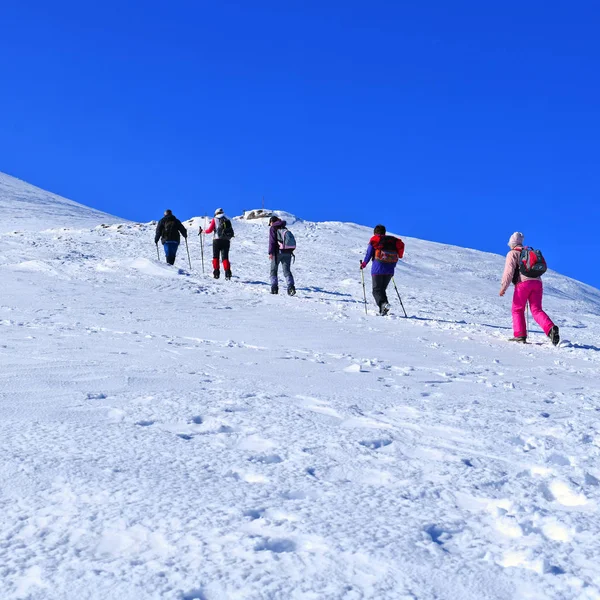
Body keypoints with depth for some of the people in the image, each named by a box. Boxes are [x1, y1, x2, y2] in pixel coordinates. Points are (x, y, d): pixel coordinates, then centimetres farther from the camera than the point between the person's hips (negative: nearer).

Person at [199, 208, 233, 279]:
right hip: (226, 241, 3)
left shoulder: (215, 219, 5)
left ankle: (216, 273, 0)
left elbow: (210, 230, -2)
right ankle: (228, 273, -15)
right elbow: (232, 233, 15)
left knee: (215, 257, 8)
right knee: (225, 257, 2)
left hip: (217, 240, -3)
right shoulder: (227, 220, 16)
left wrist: (203, 231, 14)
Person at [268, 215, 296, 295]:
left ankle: (274, 288, -1)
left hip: (278, 252, -5)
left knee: (273, 271, 8)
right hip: (287, 252, 5)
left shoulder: (273, 228, 3)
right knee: (287, 271, 1)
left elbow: (272, 240, -10)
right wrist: (290, 252, 24)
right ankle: (291, 287, -18)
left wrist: (271, 252, -15)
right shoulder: (285, 229, 21)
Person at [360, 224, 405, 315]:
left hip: (378, 269, -5)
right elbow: (397, 256, 16)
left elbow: (369, 254, 0)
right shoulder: (394, 241, 15)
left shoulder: (374, 240, 1)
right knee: (382, 289, 17)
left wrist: (364, 264, 14)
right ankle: (382, 310, 8)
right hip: (390, 271, 5)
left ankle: (383, 303, -29)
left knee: (377, 290, -1)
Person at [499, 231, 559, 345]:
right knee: (536, 310, 1)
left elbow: (509, 271, -6)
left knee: (518, 310, 8)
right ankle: (550, 329, -23)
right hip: (537, 283, 5)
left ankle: (520, 335, -1)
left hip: (523, 283, -5)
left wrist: (503, 287, -7)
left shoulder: (512, 253, 5)